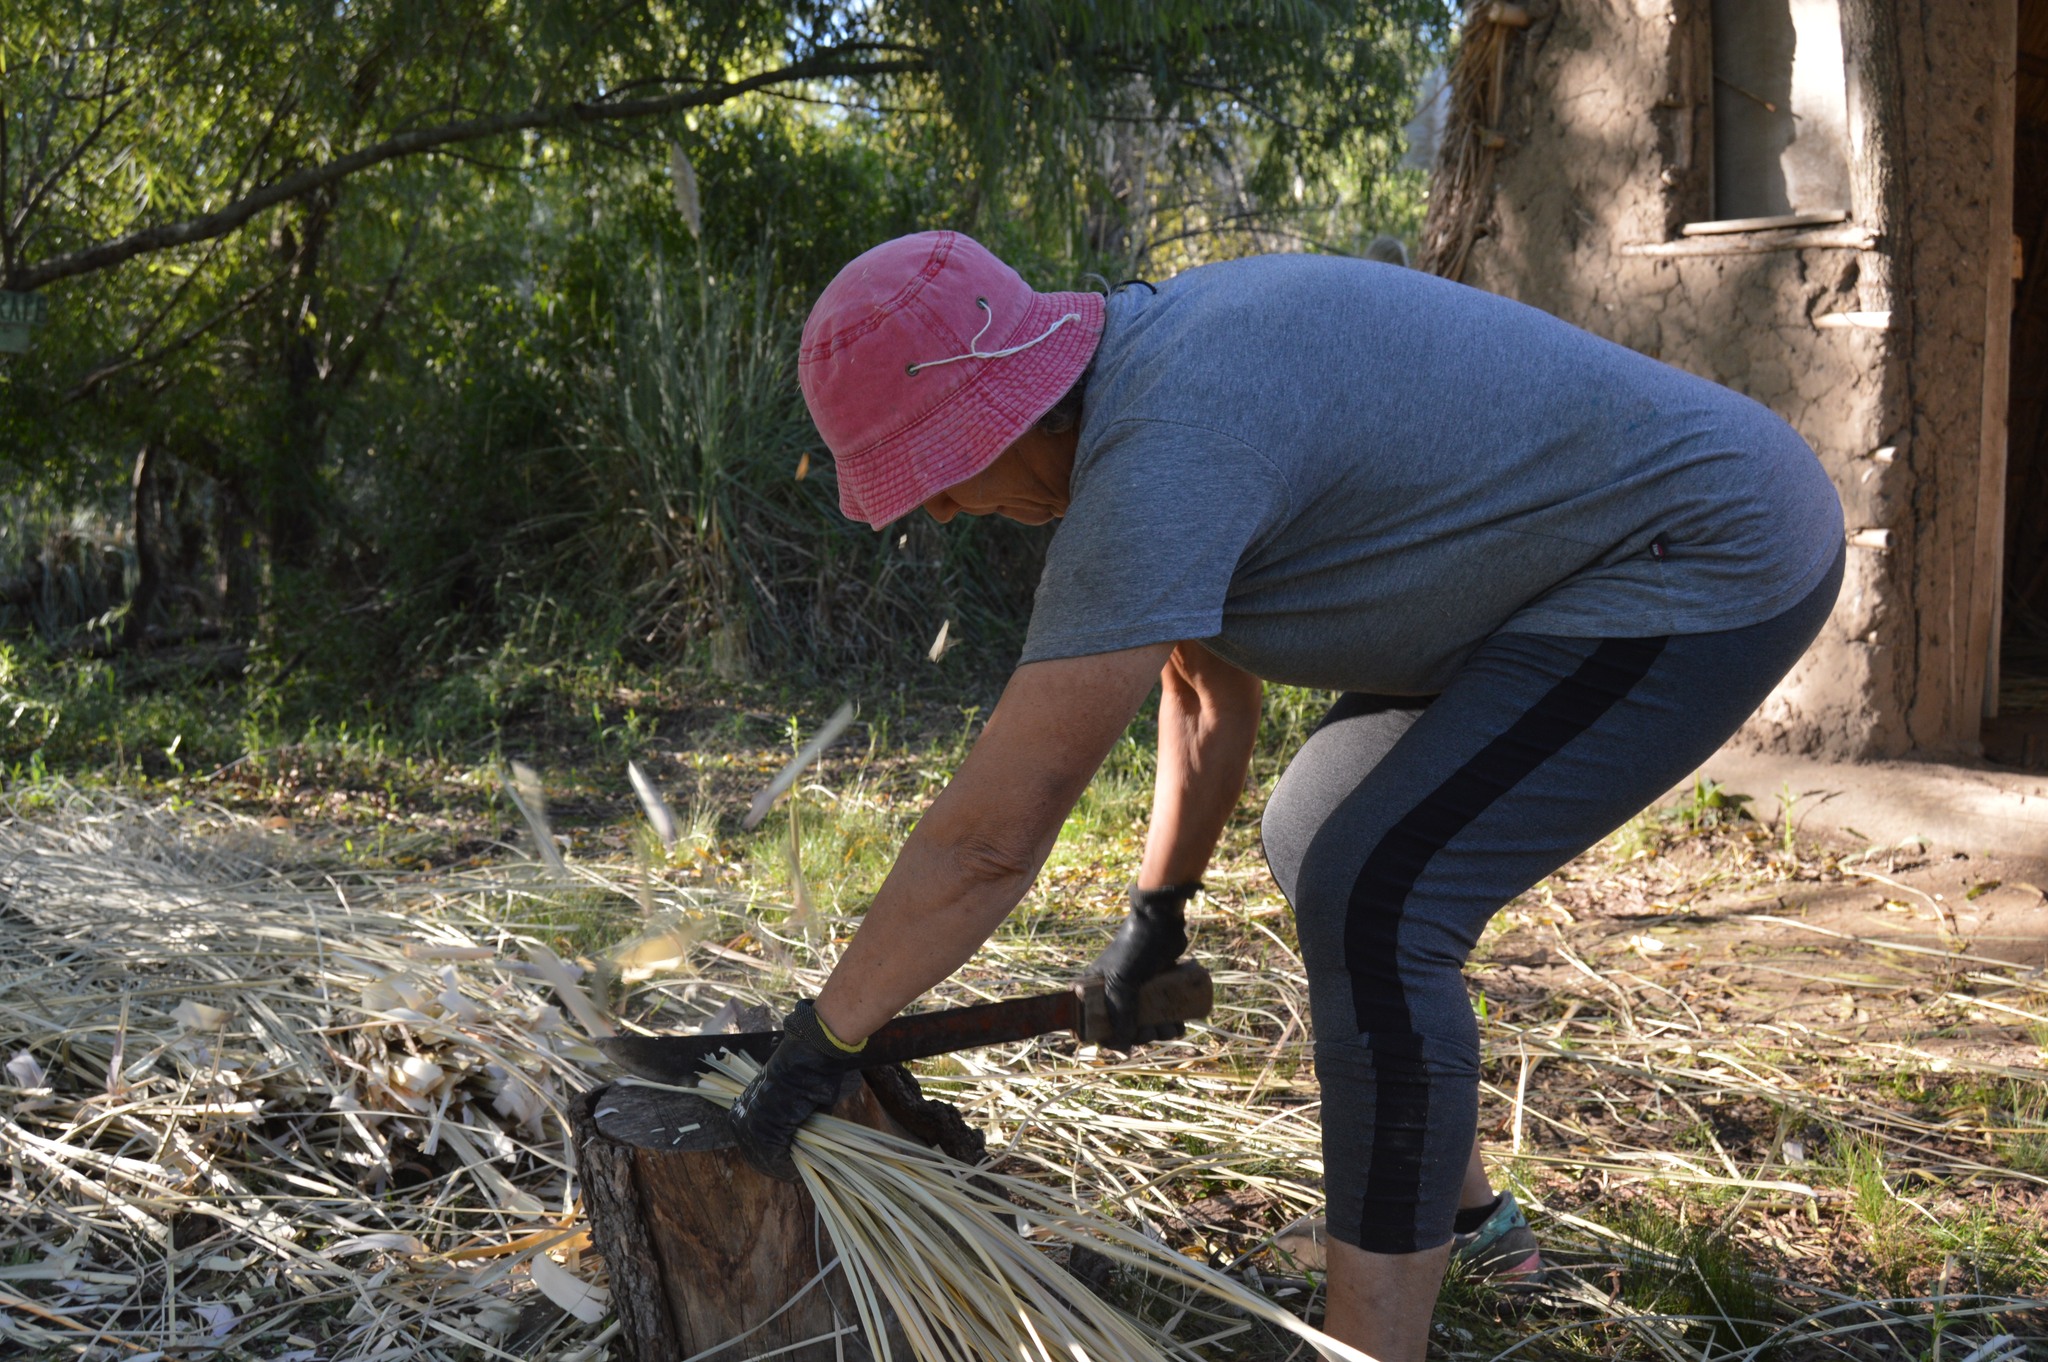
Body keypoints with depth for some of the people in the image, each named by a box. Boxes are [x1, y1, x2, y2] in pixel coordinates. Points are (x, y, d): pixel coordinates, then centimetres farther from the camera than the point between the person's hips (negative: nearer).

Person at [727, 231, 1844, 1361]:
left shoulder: (1159, 461, -30)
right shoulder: (1154, 354, 3)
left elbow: (989, 838, -27)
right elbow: (1207, 687, 16)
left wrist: (819, 1043, -14)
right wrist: (1155, 913, 23)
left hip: (1712, 567, -10)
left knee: (1374, 902, -20)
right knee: (1316, 839, 16)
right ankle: (1463, 1208, 31)